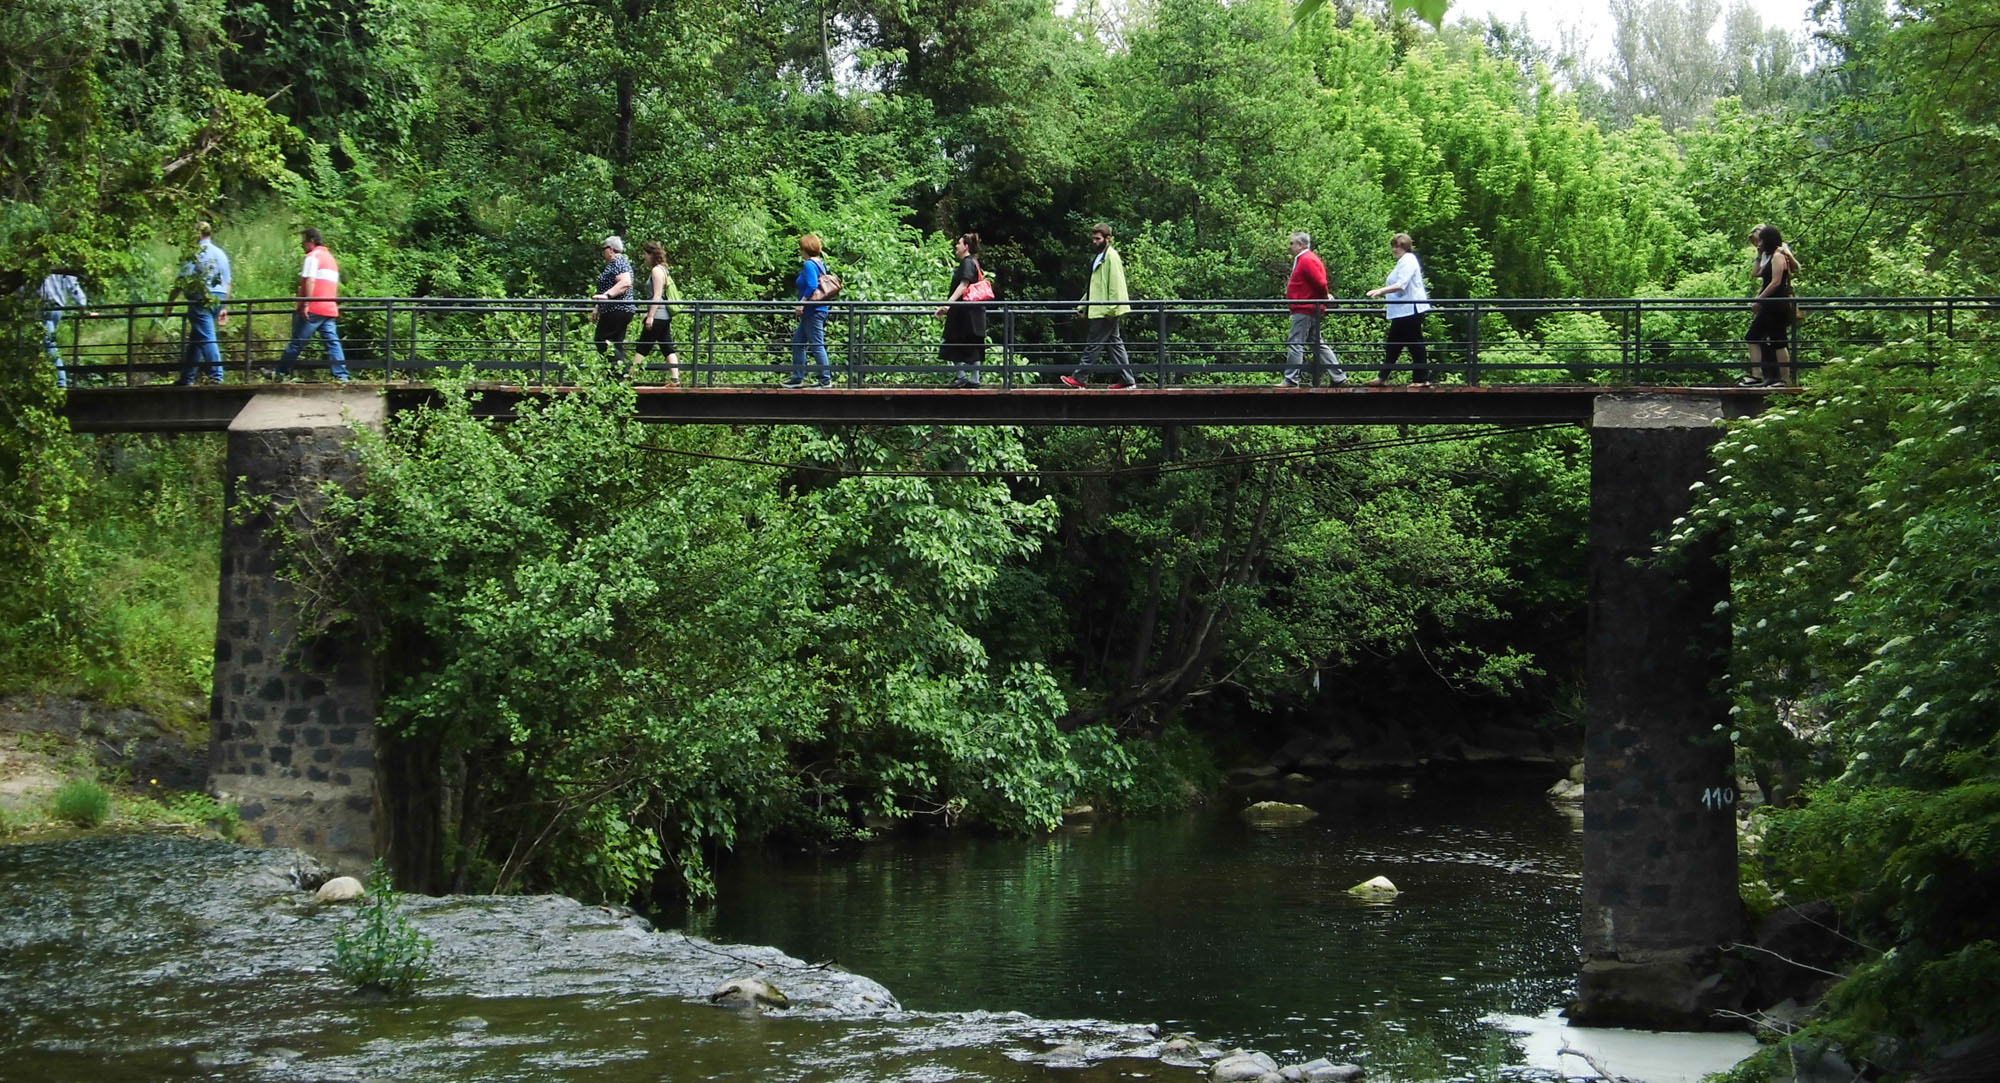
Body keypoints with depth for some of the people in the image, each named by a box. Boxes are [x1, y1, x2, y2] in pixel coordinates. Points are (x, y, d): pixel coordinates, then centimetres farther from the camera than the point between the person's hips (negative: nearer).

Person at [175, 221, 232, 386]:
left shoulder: (195, 254, -6)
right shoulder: (221, 254, 17)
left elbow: (182, 281, -12)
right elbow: (228, 282, 20)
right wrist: (224, 307, 24)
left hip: (201, 298, -8)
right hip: (219, 299, 8)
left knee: (206, 338, -9)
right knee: (195, 340, 15)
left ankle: (216, 376, -16)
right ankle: (187, 377, 19)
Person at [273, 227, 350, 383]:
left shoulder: (313, 256, -5)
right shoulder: (331, 258, 23)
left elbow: (310, 281, -15)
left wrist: (306, 304, -19)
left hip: (313, 309, -8)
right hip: (330, 309, 8)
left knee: (297, 342, -1)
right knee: (333, 342, 0)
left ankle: (282, 371, 6)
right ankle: (341, 375, -9)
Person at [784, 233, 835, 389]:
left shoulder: (809, 265, -15)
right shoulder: (820, 264, 14)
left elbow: (812, 287, -26)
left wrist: (802, 303, -19)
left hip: (813, 311, -11)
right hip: (817, 311, 11)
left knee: (817, 345, -6)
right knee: (797, 343, 15)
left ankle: (826, 379, -4)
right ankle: (798, 378, 18)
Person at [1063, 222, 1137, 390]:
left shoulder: (1111, 256, -10)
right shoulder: (1099, 258, 20)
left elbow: (1115, 283, -16)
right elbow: (1093, 287, 25)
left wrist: (1111, 308, -21)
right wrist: (1083, 306, 20)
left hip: (1106, 311, -10)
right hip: (1098, 309, 10)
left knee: (1093, 344, -6)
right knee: (1115, 343, 9)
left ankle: (1080, 377, -5)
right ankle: (1127, 380, 9)